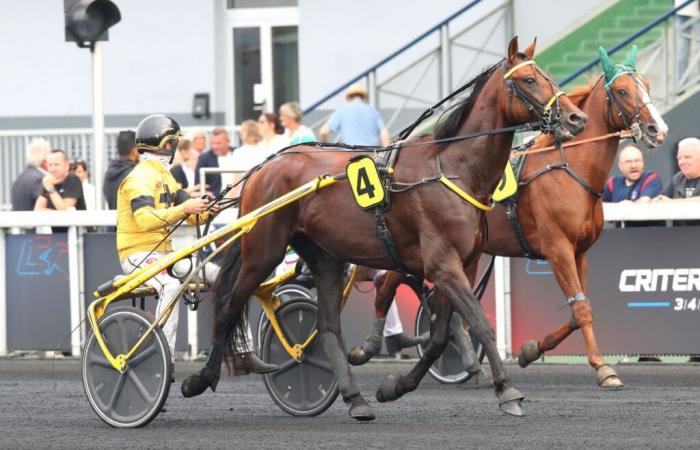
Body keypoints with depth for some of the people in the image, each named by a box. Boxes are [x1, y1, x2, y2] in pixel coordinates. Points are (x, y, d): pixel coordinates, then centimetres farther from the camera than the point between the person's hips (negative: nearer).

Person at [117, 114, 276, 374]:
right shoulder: (141, 177, -12)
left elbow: (189, 213, 12)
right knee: (171, 285, -39)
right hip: (139, 256, -10)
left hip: (164, 254, 10)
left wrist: (205, 211, -10)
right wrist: (183, 209, -33)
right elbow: (145, 219, -27)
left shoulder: (164, 175, 19)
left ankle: (242, 354, 4)